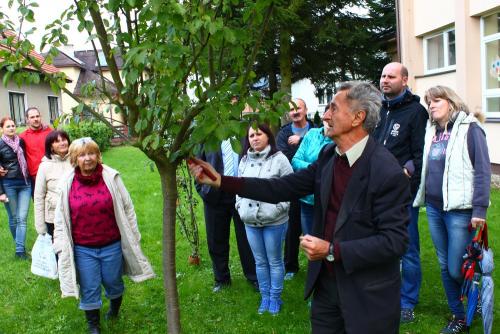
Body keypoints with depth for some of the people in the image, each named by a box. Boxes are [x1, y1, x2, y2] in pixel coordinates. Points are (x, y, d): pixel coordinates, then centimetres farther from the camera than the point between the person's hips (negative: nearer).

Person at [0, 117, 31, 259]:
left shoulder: (21, 141, 6)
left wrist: (30, 179, 12)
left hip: (25, 183, 3)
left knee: (22, 218, -2)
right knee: (13, 218, 7)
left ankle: (20, 250, 0)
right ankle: (20, 245, 23)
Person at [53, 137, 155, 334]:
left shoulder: (111, 177, -9)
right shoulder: (67, 183, -5)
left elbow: (127, 208, -2)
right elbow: (60, 218, 3)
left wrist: (132, 237, 1)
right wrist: (61, 245, 1)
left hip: (112, 245, 0)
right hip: (83, 249, 0)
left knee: (113, 282, 17)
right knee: (89, 288, 8)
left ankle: (115, 308, 49)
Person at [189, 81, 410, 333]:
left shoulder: (388, 172, -22)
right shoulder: (329, 156, 0)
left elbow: (395, 240, -22)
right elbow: (283, 187, -1)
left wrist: (332, 251, -24)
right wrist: (220, 181, -5)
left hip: (368, 297, -6)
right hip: (326, 283, 6)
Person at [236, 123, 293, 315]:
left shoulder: (279, 159, -7)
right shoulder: (244, 161, 8)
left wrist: (278, 209, -15)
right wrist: (240, 207, 4)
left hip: (274, 221, -4)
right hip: (250, 221, 4)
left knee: (275, 261, 8)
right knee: (260, 262, 14)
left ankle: (275, 298, 23)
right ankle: (264, 297, 28)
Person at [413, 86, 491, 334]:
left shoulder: (469, 128, -6)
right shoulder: (432, 131, 13)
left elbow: (483, 170, -10)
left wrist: (480, 209, -16)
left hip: (459, 209, -6)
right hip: (434, 207, 6)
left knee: (457, 269, -4)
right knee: (445, 266, 12)